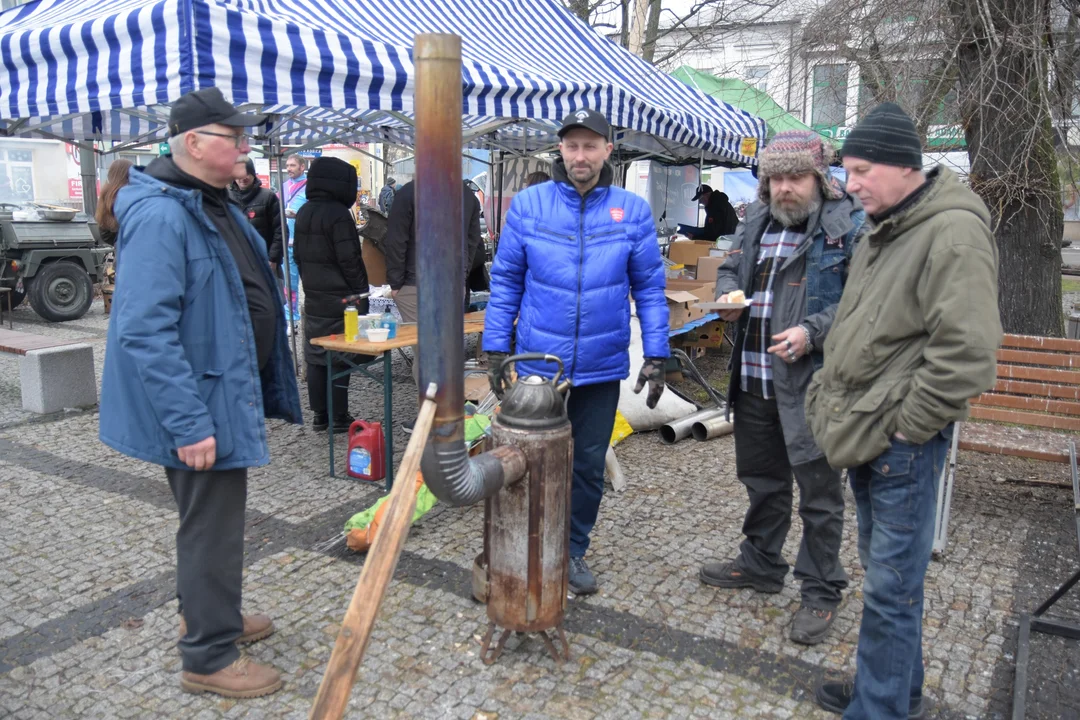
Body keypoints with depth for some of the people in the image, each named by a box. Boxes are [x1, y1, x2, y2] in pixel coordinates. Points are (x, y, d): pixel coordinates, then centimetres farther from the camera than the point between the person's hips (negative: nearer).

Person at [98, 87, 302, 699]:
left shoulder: (216, 205, 10)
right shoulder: (161, 216, -23)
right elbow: (146, 331, -28)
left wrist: (264, 386, 21)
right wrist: (190, 424, -28)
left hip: (225, 390, 10)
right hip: (199, 402, -10)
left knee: (215, 516, 23)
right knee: (213, 527, 3)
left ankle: (207, 614, 43)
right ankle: (209, 657, 20)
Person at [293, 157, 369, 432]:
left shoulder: (303, 213, 11)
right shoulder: (338, 214, -14)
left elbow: (298, 255, 17)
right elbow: (350, 260, -16)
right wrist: (361, 295, -10)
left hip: (313, 298, 8)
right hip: (339, 299, -8)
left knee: (315, 355, 10)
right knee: (339, 357, -2)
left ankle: (319, 414, 17)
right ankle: (338, 417, 3)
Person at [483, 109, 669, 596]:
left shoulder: (633, 211, -2)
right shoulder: (528, 204, -3)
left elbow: (649, 288, 2)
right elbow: (505, 280, 2)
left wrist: (656, 356, -2)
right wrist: (495, 349, -2)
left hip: (601, 366, 1)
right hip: (537, 362, 0)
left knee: (589, 465, 14)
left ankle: (573, 550, 34)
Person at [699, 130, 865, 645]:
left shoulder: (850, 225, -9)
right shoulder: (757, 221, 12)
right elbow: (730, 267, 24)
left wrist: (812, 332, -24)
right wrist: (727, 295, 3)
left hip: (813, 378, -6)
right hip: (753, 376, 7)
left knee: (819, 489, 4)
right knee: (761, 477, 21)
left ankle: (821, 591, 21)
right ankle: (761, 563, 40)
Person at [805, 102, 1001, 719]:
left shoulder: (954, 232, -18)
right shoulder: (882, 231, 13)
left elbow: (966, 354, -25)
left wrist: (902, 427, -18)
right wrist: (833, 397, 14)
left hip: (903, 445, -10)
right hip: (866, 436, 10)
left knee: (892, 587, 1)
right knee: (883, 572, 21)